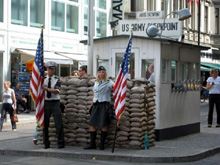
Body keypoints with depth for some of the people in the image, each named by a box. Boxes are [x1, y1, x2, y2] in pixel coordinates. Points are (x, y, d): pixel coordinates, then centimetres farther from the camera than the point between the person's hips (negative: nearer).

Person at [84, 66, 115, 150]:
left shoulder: (108, 82, 1)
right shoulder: (96, 83, 17)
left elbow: (114, 85, -20)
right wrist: (91, 106, 21)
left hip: (104, 105, -5)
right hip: (96, 105, 5)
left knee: (103, 125, -4)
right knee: (92, 124, 1)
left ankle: (102, 144, 5)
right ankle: (92, 144, 8)